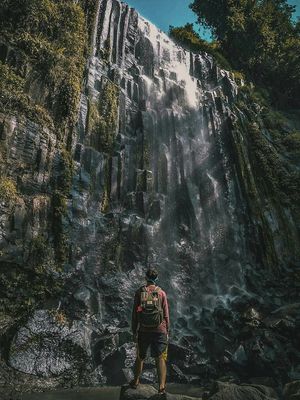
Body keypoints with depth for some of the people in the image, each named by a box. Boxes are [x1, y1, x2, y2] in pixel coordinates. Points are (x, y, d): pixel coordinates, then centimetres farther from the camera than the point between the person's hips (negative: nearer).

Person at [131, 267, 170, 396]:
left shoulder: (139, 292, -4)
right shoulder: (161, 293, -5)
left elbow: (134, 314, -2)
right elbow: (166, 314, -2)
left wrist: (134, 331, 6)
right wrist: (167, 331, 8)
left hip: (143, 331, 1)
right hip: (159, 331, -1)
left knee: (140, 357, 19)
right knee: (160, 358, 6)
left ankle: (136, 381, 36)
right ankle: (162, 387, -1)